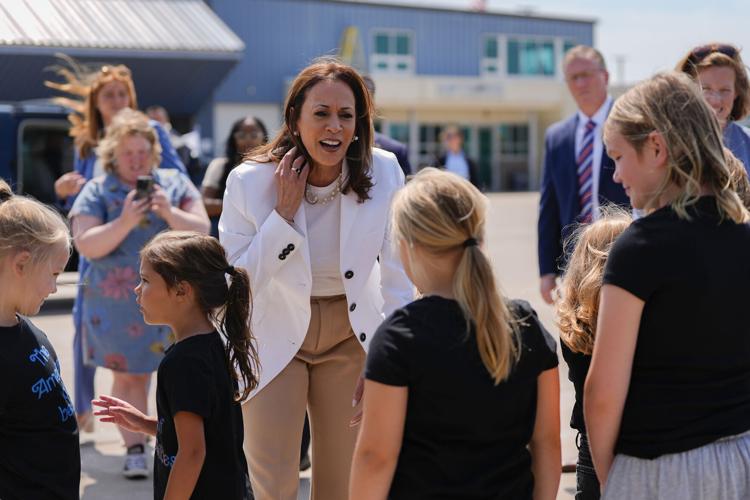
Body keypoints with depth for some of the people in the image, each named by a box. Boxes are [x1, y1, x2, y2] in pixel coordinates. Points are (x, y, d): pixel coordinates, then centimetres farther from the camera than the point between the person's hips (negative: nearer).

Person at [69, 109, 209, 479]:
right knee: (127, 375, 0)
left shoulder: (175, 183, 8)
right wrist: (125, 222, -20)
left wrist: (170, 213, -15)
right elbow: (87, 246, -7)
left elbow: (202, 230, 2)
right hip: (119, 305, -1)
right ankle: (134, 449, 6)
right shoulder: (97, 191, 3)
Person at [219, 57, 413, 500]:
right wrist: (284, 213, -24)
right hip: (274, 338, -1)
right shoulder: (249, 182, -18)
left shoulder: (384, 173, -14)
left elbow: (397, 277, -5)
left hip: (351, 337, 2)